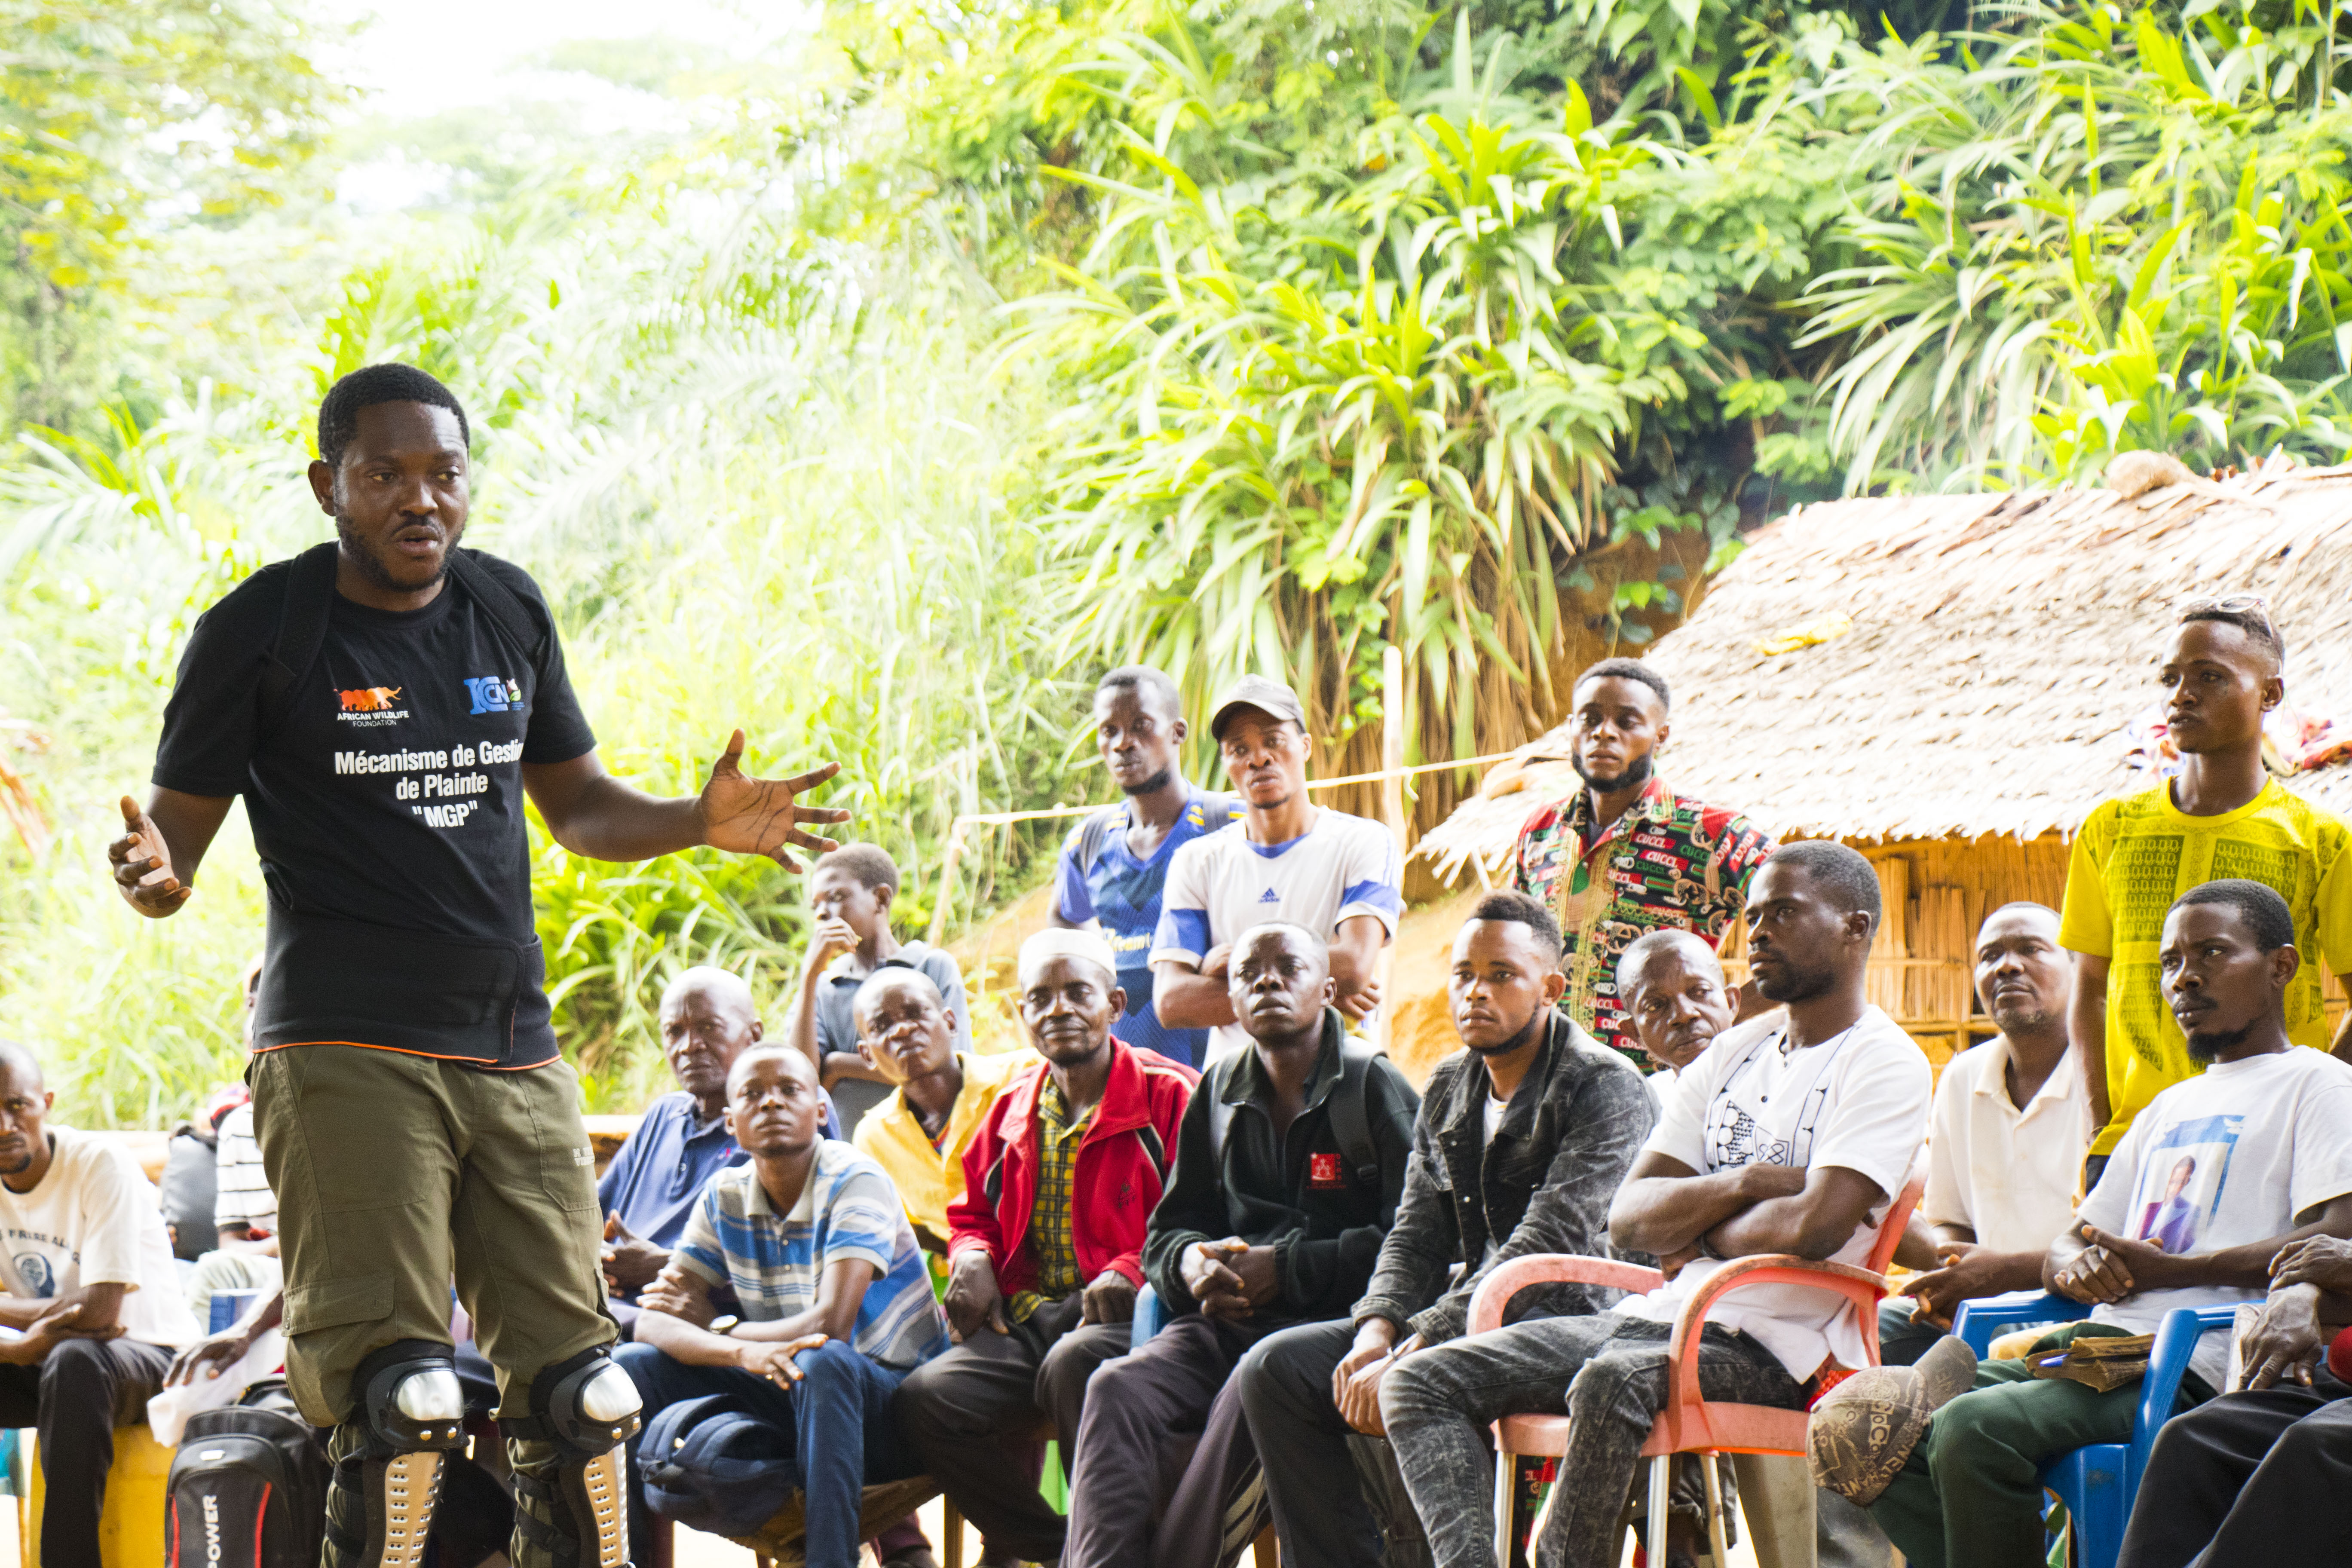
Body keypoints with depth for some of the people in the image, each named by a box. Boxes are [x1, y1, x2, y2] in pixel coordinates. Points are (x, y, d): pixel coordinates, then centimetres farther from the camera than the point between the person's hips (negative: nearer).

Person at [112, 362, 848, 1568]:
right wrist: (157, 874, -22)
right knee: (396, 1395, -15)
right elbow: (181, 826, 2)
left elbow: (577, 804, 23)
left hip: (515, 1046, 5)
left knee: (576, 1386, 3)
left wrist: (700, 823, 4)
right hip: (347, 1049, -5)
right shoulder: (262, 629, -1)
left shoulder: (509, 611, 14)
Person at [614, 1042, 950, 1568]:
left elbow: (830, 1323, -27)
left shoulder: (854, 1181, -16)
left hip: (891, 1396, -5)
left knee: (821, 1360, -38)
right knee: (633, 1367, -11)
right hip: (787, 1394, 6)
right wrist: (743, 1351, -28)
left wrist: (715, 1329, -11)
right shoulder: (725, 1197, 1)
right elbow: (653, 1323, -6)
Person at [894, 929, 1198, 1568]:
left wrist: (1133, 1273, -23)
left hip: (1127, 1318, -6)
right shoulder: (1013, 1109, 20)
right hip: (1026, 1317, 6)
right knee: (927, 1397, -20)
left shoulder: (1168, 1095, 0)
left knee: (1073, 1363, -40)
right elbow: (973, 1214, 32)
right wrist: (971, 1257, 8)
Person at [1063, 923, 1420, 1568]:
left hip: (1333, 1321, -5)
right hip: (1225, 1322, 5)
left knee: (1251, 1393, -37)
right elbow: (1166, 1230, 24)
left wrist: (1286, 1270, -12)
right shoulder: (1220, 1092, 19)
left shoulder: (1377, 1088, 2)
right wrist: (1192, 1262, -2)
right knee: (1117, 1387, -25)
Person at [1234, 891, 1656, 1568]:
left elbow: (1548, 1247, -20)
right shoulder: (1448, 1089, 15)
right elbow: (1416, 1232, 13)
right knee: (1273, 1368, -8)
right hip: (1462, 1319, 8)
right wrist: (1377, 1327, -10)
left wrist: (1410, 1352, -24)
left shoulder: (1605, 1087, -10)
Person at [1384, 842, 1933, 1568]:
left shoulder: (1885, 1064, -4)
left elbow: (1814, 1228, -19)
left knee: (1608, 1383, -39)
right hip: (1656, 1316, 8)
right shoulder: (1731, 1056, 19)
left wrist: (1695, 1229, -1)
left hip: (1765, 1344, -8)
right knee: (1422, 1382, -6)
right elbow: (1629, 1217, 11)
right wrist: (1743, 1185, -7)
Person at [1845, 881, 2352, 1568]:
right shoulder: (2169, 1107, 30)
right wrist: (2074, 1264, 3)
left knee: (1975, 1428, -30)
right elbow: (2074, 1240, 30)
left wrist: (2173, 1271, -14)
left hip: (2193, 1368, -8)